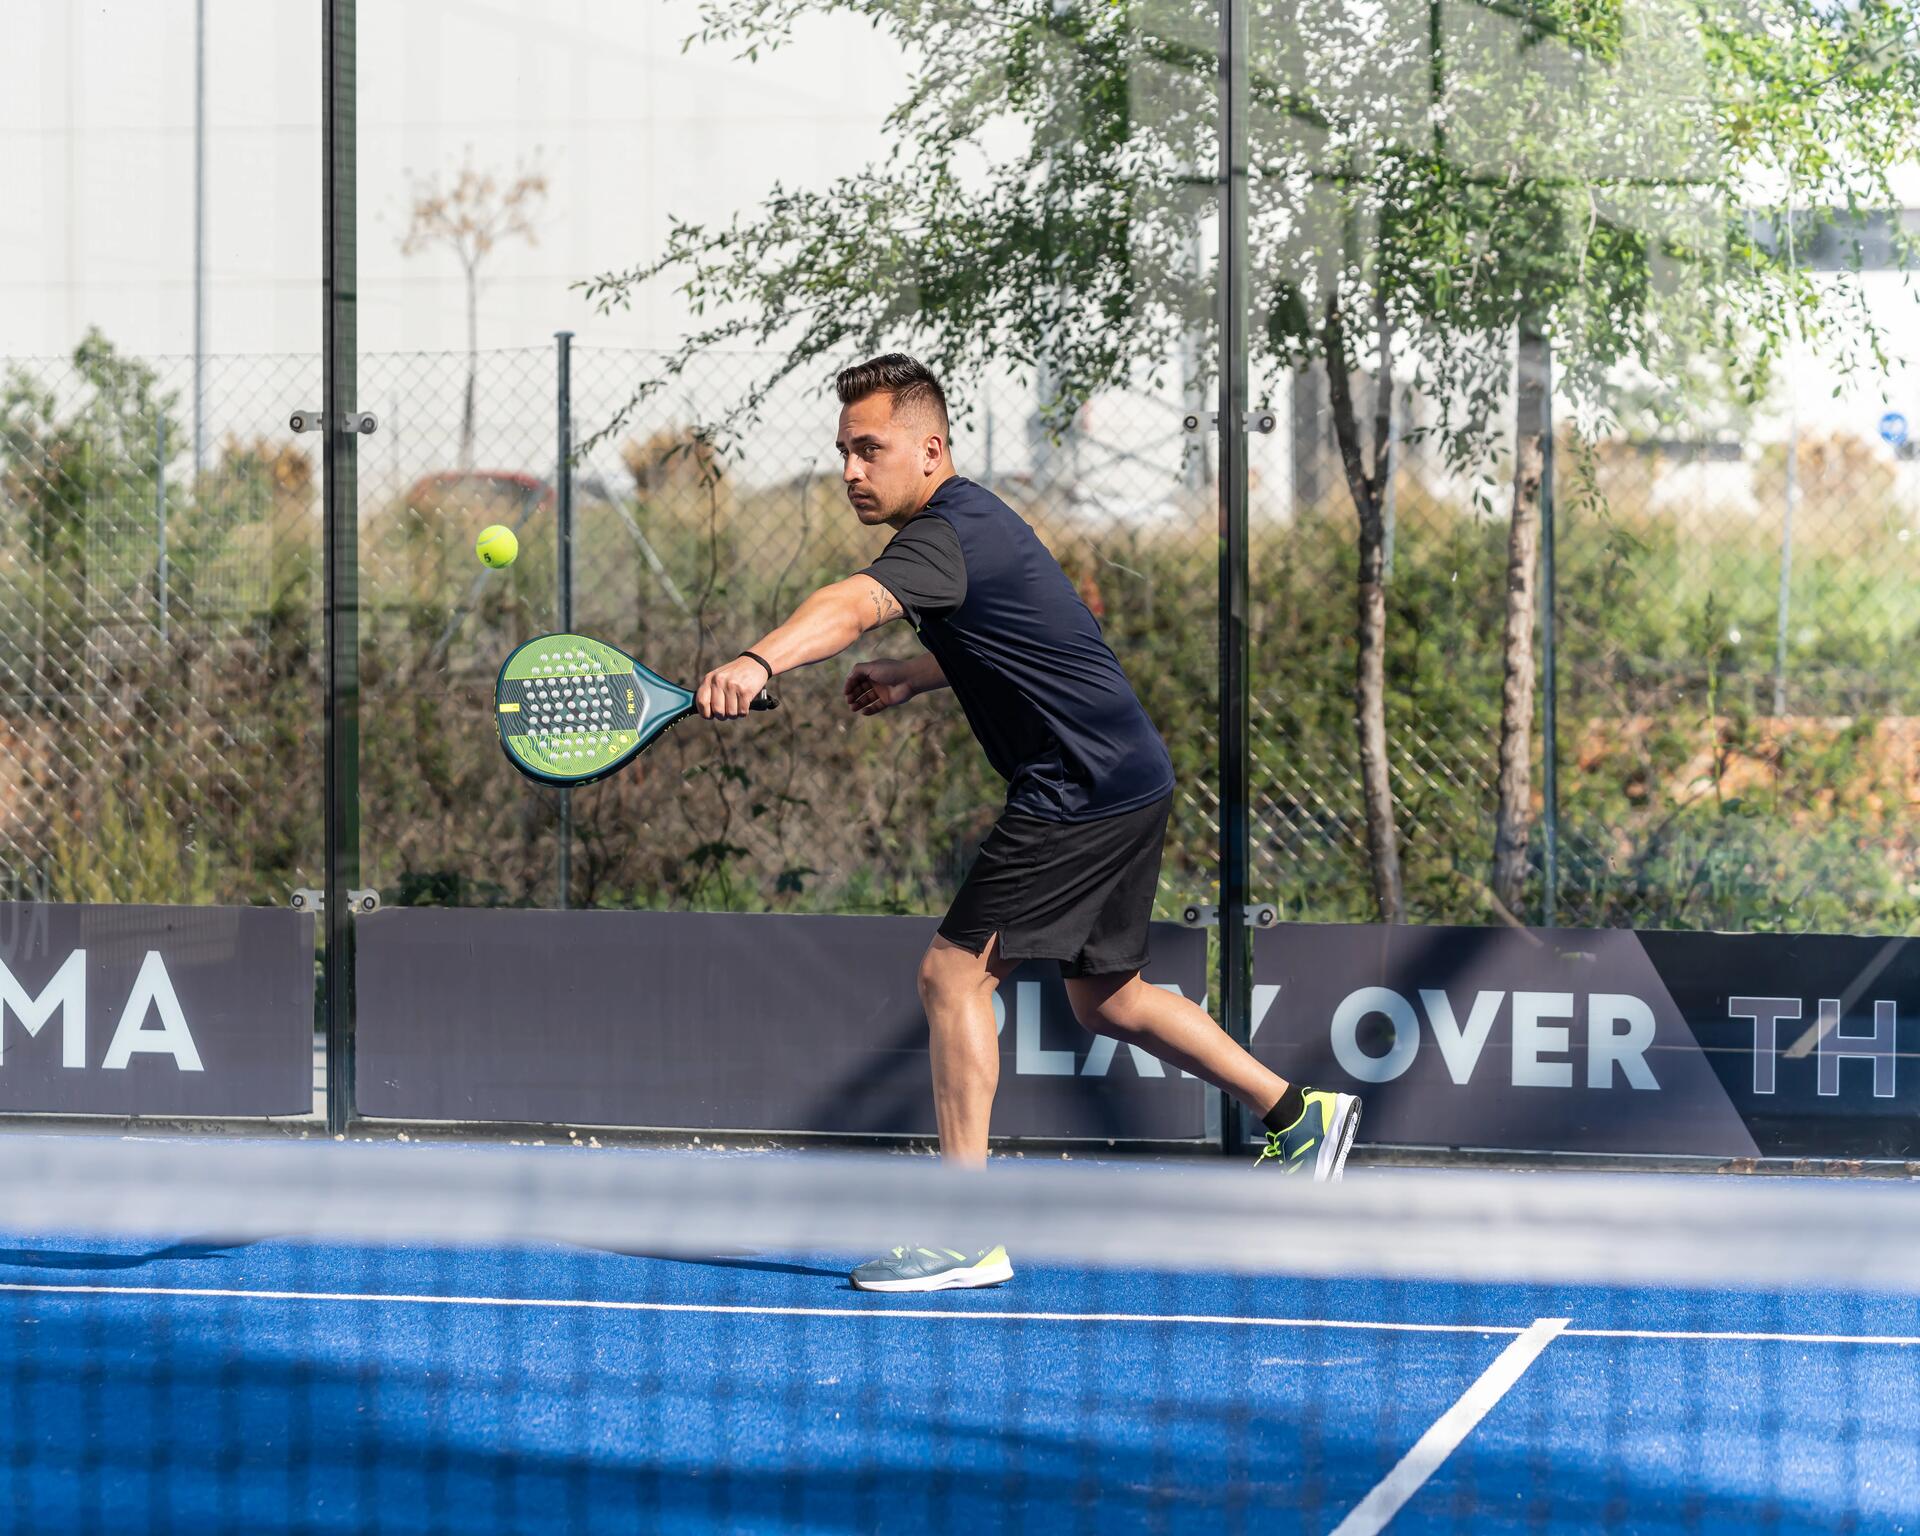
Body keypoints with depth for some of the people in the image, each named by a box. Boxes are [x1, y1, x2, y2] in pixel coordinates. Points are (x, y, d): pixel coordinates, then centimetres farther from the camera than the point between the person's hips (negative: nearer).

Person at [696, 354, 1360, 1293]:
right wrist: (909, 680, 15)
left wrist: (758, 662, -59)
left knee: (955, 971, -12)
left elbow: (856, 603, -42)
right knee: (1104, 997, 21)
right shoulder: (971, 520, 13)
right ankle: (1298, 1116, 32)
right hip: (1127, 782, 11)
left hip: (1085, 788, -11)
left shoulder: (949, 535, -20)